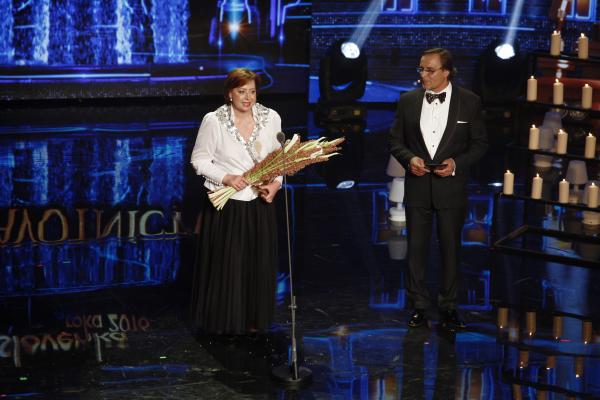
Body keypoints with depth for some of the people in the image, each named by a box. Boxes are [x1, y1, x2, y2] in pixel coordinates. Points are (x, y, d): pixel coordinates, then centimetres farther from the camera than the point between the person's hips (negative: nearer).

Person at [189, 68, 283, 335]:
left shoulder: (271, 117, -2)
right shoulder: (214, 121, -11)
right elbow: (199, 160, -4)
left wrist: (275, 184, -8)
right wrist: (226, 178, -18)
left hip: (260, 203, 3)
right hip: (227, 204, -3)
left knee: (259, 262, 10)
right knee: (226, 263, 4)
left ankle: (254, 320, 26)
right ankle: (225, 320, 21)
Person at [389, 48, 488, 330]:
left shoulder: (469, 102, -3)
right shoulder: (408, 101, 2)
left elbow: (479, 143, 1)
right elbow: (395, 139, 7)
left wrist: (457, 163, -14)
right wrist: (409, 159, -12)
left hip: (451, 187, -1)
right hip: (417, 187, 2)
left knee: (450, 248, 7)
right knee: (416, 247, 7)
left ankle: (448, 307, 18)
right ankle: (418, 305, 18)